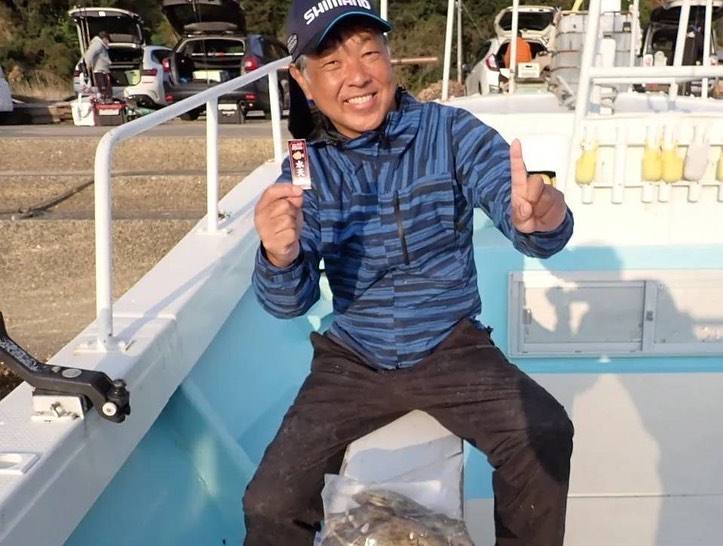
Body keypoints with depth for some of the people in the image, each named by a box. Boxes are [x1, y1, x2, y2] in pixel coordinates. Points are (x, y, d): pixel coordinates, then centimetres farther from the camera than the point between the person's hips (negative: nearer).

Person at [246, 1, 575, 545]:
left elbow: (523, 216, -20)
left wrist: (542, 219, -46)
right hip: (354, 358, 1)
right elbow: (291, 304, -10)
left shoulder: (451, 132, -9)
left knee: (546, 436, -24)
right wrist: (280, 258, -35)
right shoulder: (305, 170, -4)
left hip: (451, 346, -1)